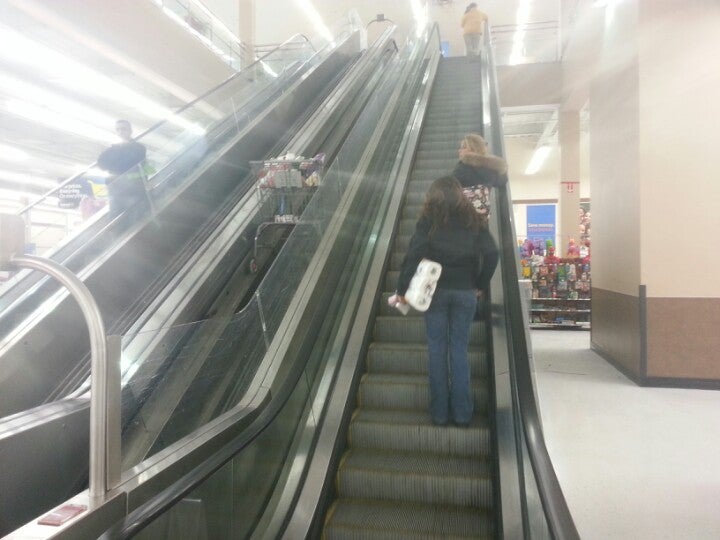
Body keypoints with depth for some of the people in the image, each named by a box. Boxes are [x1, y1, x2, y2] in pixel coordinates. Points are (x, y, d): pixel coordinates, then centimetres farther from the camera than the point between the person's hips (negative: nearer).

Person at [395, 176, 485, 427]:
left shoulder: (429, 219, -2)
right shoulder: (472, 220, 5)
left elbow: (414, 254, -8)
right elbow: (481, 256, 5)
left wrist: (402, 288, -6)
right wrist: (477, 284, 14)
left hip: (435, 290, -1)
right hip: (465, 291, 2)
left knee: (437, 349, 6)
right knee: (459, 349, 7)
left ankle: (439, 412, 11)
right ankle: (462, 413, 10)